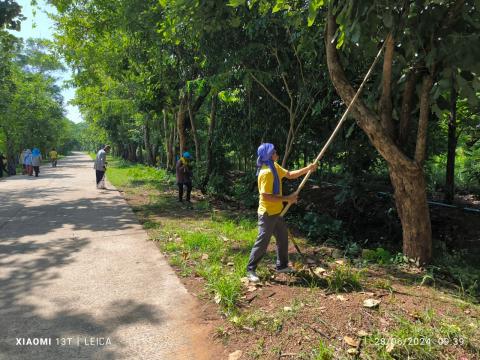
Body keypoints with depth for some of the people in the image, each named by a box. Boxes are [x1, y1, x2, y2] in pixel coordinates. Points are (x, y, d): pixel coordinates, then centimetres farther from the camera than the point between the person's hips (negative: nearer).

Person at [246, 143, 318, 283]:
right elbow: (266, 196, -28)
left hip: (276, 212, 10)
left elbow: (290, 175, 16)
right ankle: (250, 270, 12)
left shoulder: (275, 167, 6)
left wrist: (308, 168, 8)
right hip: (267, 214, -10)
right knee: (262, 242, -1)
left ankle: (282, 266, 33)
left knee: (283, 238, 18)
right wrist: (286, 198, -22)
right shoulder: (266, 172, -25)